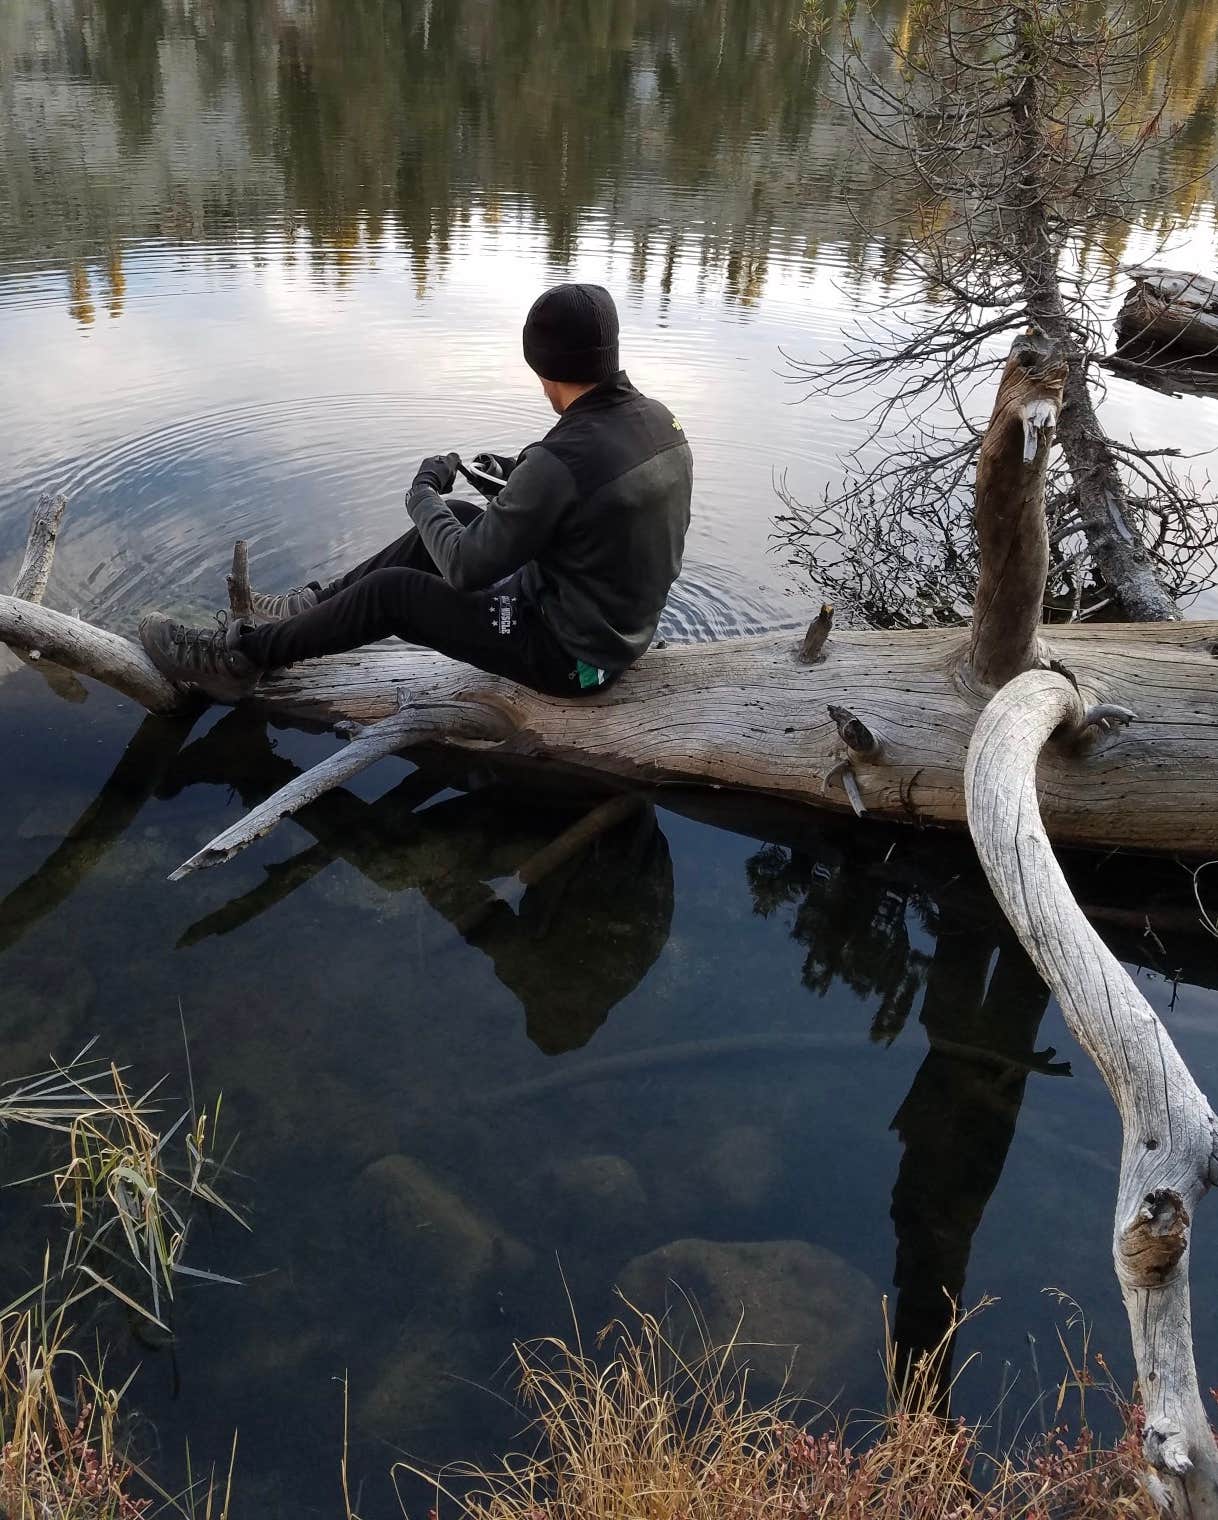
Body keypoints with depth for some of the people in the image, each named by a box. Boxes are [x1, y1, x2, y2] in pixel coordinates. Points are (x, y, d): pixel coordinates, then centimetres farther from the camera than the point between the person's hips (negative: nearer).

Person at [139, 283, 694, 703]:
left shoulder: (561, 460, -31)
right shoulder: (658, 420, -4)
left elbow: (465, 569, -22)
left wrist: (424, 494, -5)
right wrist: (518, 480, 8)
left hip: (571, 657, -8)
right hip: (621, 626, 8)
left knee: (390, 593, -2)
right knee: (457, 522, 16)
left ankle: (239, 655, 15)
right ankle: (308, 606, 29)